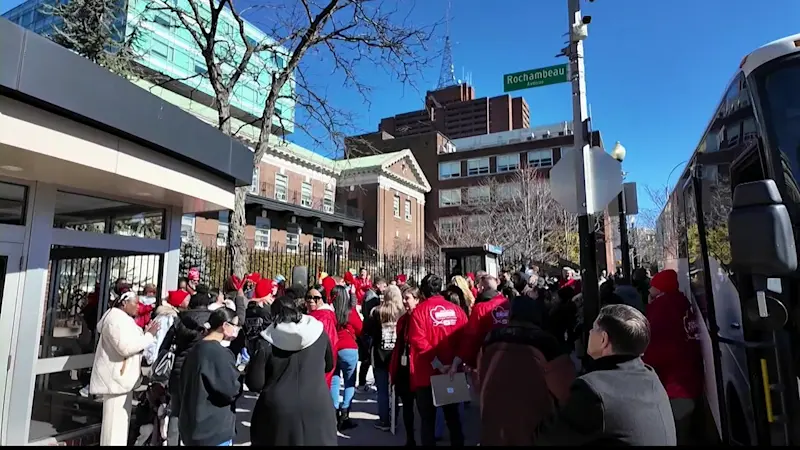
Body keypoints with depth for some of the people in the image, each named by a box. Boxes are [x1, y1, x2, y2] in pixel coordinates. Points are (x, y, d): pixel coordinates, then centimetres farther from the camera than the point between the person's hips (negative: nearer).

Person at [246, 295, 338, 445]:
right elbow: (329, 366, 12)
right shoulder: (319, 331, -3)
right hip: (317, 409, 1)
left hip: (277, 412, -1)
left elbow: (254, 384, -5)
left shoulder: (267, 341, -10)